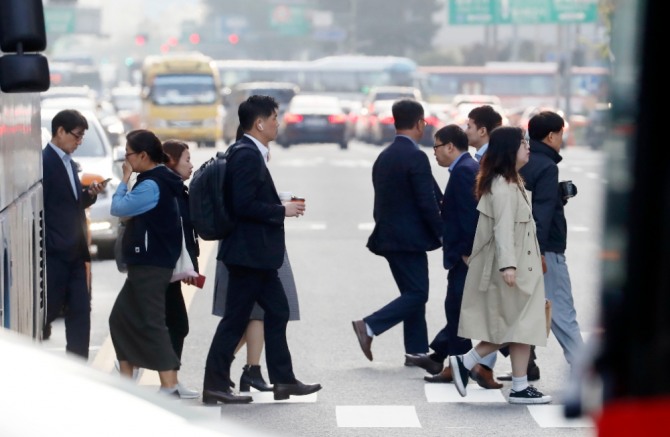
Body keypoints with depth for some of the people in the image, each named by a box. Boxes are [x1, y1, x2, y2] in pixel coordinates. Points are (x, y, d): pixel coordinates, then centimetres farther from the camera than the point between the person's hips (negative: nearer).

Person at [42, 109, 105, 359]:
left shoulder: (70, 164, 16)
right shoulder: (44, 162, -12)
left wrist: (90, 195, 3)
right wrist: (47, 246, -15)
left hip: (74, 254, 8)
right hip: (54, 254, -8)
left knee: (80, 311, 6)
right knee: (48, 311, -1)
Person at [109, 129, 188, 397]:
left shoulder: (151, 185, -17)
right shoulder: (161, 181, 14)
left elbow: (118, 208, -14)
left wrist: (125, 179, -3)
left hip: (150, 266, -10)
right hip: (145, 264, 10)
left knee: (152, 324, -11)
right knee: (120, 318, 15)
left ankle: (170, 387, -14)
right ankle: (126, 381, 20)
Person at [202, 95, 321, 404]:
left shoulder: (250, 154, 14)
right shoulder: (247, 156, -18)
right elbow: (244, 205, -24)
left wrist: (280, 208, 9)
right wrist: (283, 211, -15)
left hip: (255, 253, 11)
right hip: (248, 252, -11)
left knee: (277, 312, 13)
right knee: (235, 319, -4)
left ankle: (283, 380, 17)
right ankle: (215, 384, 1)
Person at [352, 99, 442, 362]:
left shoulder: (384, 157, 12)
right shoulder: (416, 157, -15)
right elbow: (427, 203, -17)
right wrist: (441, 234, -8)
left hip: (389, 236, 9)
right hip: (409, 238, -9)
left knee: (413, 294, 14)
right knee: (416, 295, -5)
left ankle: (417, 351, 15)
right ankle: (369, 326, -14)